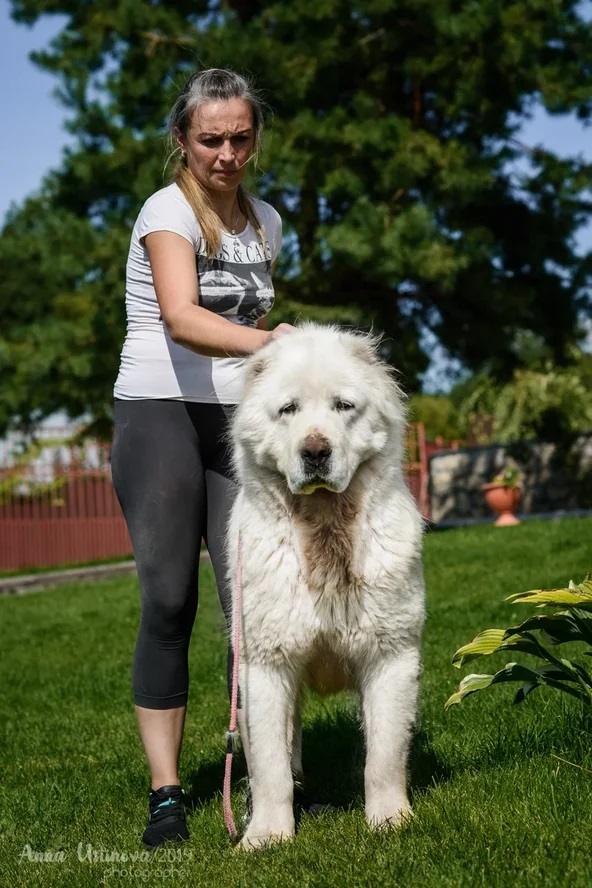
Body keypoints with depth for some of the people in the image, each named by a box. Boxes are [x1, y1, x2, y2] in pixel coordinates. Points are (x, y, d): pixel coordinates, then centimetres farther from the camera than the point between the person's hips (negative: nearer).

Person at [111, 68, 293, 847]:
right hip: (160, 416, -5)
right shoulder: (168, 211, -7)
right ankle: (166, 794, -2)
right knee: (169, 601, -7)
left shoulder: (266, 221, 13)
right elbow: (181, 318, -25)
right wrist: (268, 342, -41)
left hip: (239, 422, 5)